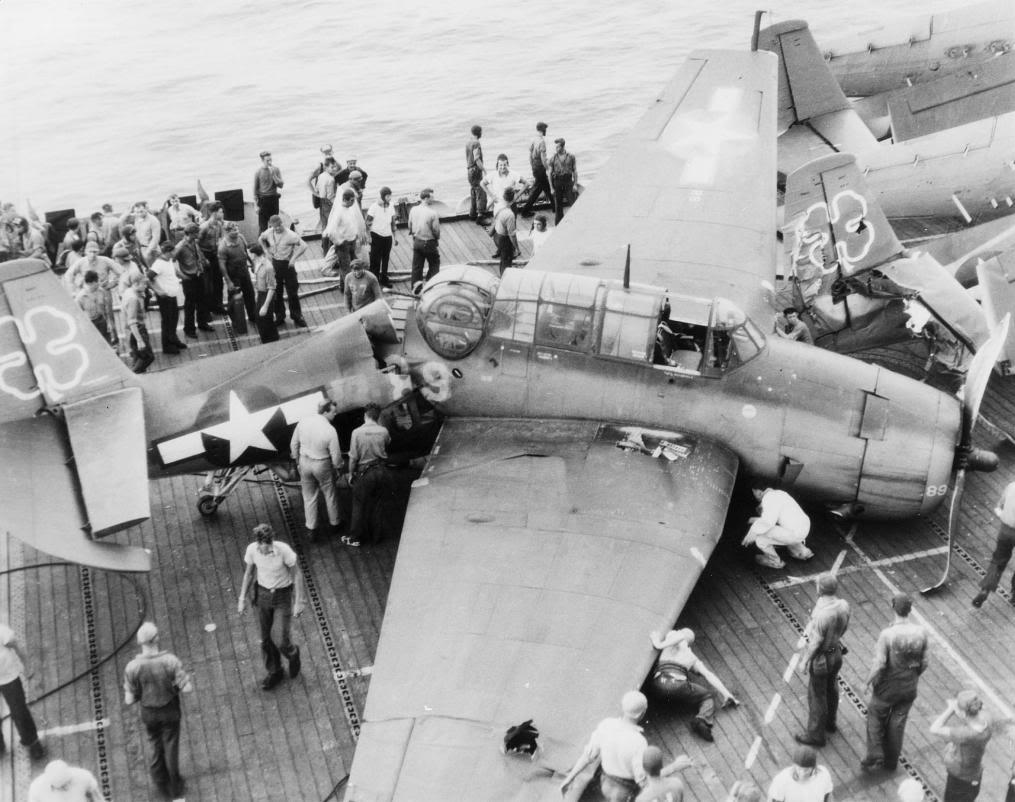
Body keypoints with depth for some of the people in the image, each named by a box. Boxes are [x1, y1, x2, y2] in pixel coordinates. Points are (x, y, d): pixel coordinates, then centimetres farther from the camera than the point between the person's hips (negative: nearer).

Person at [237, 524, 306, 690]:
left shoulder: (284, 550, -29)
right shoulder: (252, 549, -18)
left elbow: (297, 574, -15)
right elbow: (249, 573, 0)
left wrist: (299, 602, -13)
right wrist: (242, 599, 3)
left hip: (283, 595, -3)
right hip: (263, 594, 3)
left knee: (284, 642, -2)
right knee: (265, 639, 12)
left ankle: (292, 653, 34)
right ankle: (275, 672, 35)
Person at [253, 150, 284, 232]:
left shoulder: (276, 170, -1)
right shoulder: (258, 172, -6)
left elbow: (281, 185, -6)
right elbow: (255, 189, -2)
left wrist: (273, 175, -18)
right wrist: (256, 205, -4)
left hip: (274, 198, 2)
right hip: (263, 200, -2)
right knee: (262, 225, -1)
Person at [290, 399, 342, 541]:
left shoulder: (303, 421, -13)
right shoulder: (330, 430, -26)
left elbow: (294, 444, -1)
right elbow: (336, 455, -17)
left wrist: (297, 459, 15)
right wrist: (338, 467, 4)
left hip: (304, 462, 3)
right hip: (322, 465, -3)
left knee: (309, 497, 18)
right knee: (330, 495, 21)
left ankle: (311, 529, 26)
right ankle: (334, 524, 39)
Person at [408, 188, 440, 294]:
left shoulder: (413, 210, -5)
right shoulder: (432, 213, -20)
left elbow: (410, 225, 4)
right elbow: (436, 230, -13)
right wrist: (437, 238, 8)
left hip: (417, 241, 5)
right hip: (429, 243, -5)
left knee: (417, 265, 14)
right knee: (434, 264, 13)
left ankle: (416, 284, 13)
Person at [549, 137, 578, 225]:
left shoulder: (570, 157, 2)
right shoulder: (553, 158, 1)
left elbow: (575, 171, 6)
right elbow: (550, 173, 3)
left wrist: (575, 184, -1)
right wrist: (551, 188, -2)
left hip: (568, 181, 0)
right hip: (557, 181, 0)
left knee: (568, 201, -8)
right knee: (558, 204, 1)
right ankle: (558, 224, 10)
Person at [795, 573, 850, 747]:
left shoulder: (821, 614, -36)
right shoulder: (844, 605, -15)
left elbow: (815, 643, -26)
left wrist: (804, 661, -9)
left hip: (820, 659, -7)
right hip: (836, 653, 7)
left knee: (816, 696, 11)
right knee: (831, 688, 27)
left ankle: (815, 735, 28)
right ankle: (829, 722, 48)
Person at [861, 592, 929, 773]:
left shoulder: (887, 634, -27)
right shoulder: (921, 632, -14)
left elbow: (879, 665, -23)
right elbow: (923, 663, -3)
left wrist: (869, 681, -5)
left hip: (887, 689, -4)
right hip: (909, 689, 4)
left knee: (875, 717, 20)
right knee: (897, 723, 20)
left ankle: (875, 756, 13)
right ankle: (891, 761, 33)